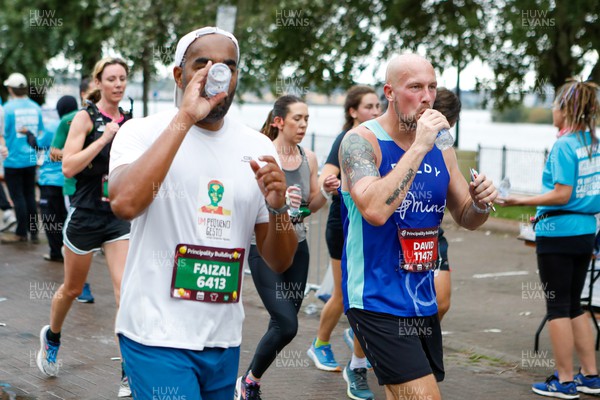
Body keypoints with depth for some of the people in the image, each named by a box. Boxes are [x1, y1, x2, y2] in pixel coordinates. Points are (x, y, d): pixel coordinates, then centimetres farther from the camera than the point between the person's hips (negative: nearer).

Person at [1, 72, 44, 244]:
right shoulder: (35, 108, 3)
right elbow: (41, 133, 11)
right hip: (31, 159, 5)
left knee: (18, 197, 2)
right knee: (30, 196, 13)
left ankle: (21, 233, 7)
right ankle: (33, 232, 16)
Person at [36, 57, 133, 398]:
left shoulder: (130, 122, 6)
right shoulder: (86, 118, -7)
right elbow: (68, 166, -19)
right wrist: (103, 139, -22)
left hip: (120, 216, 3)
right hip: (86, 214, -3)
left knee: (127, 288, -12)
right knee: (72, 289, 15)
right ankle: (52, 337, 46)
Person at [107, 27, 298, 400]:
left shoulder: (257, 147, 5)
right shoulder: (143, 132, -6)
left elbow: (280, 262, 7)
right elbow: (125, 202, -28)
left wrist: (277, 207, -14)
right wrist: (184, 118, -24)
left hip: (225, 339, 5)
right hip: (157, 336, -5)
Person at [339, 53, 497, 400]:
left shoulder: (441, 148, 8)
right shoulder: (361, 141, -11)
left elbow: (466, 218, 18)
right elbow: (374, 210, -29)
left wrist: (481, 204, -6)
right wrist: (419, 147, -25)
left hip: (424, 300, 7)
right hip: (377, 302, -7)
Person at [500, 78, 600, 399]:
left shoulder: (564, 146, -16)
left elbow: (562, 195, -20)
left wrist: (520, 201, -15)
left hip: (558, 235, -8)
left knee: (558, 307, 1)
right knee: (573, 306, 17)